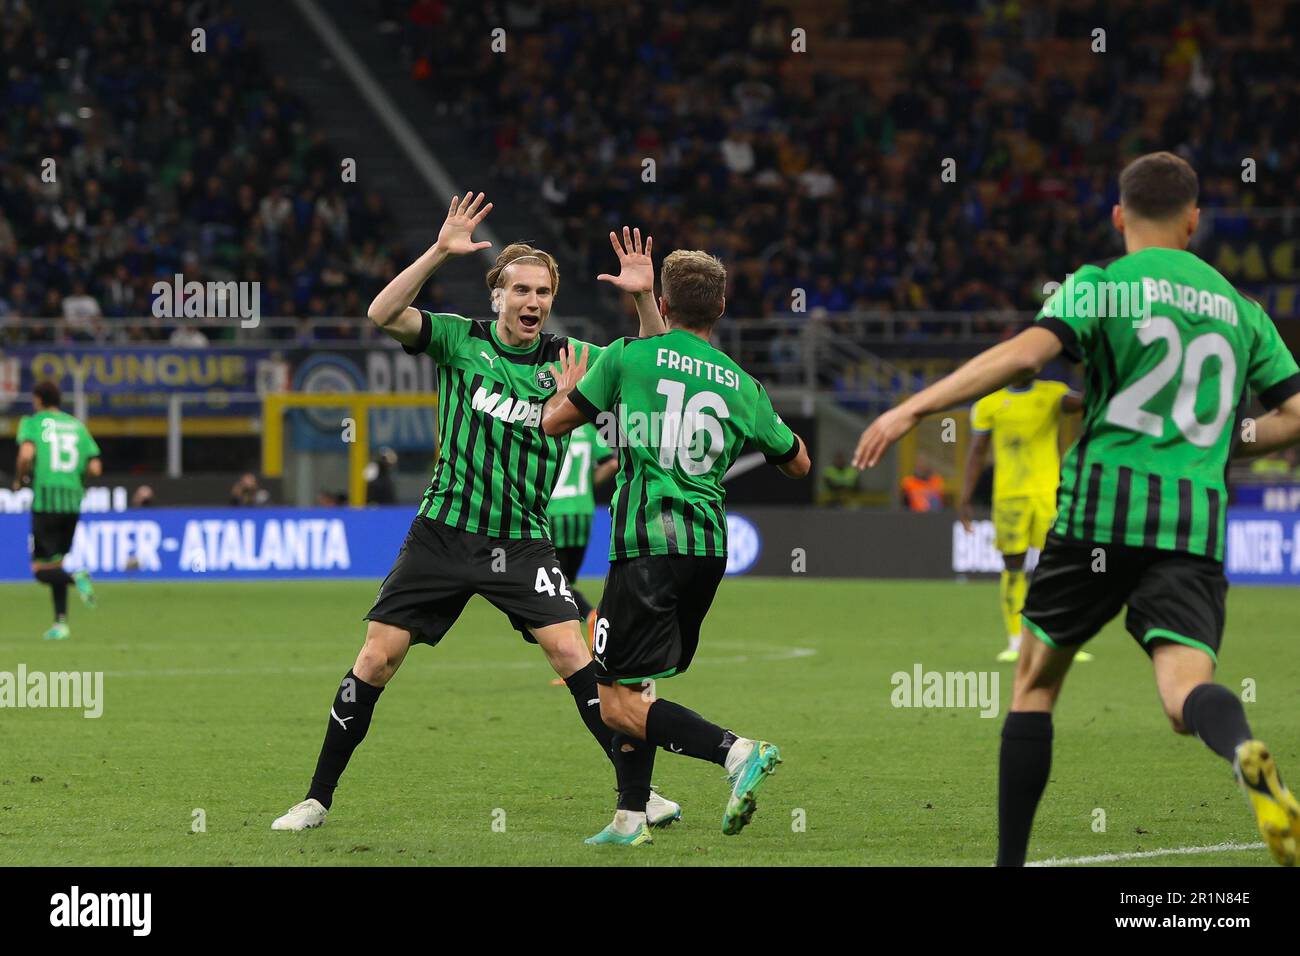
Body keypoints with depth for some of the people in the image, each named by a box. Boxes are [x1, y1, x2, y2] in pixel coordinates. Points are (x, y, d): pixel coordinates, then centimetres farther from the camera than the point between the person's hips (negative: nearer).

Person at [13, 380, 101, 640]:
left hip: (44, 500, -5)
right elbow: (95, 468, 6)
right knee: (56, 564, 16)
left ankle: (76, 579, -31)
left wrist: (18, 479, 0)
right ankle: (61, 622, 9)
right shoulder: (77, 426, 13)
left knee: (40, 569, -1)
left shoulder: (32, 423, 1)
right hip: (73, 500, 5)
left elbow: (27, 453, -18)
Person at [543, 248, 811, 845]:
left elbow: (554, 422, 6)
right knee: (637, 683, 20)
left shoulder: (627, 357, -1)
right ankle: (630, 818, 16)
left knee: (618, 703, -7)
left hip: (647, 543, -6)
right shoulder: (742, 386, 10)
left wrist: (568, 389, 28)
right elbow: (798, 465, 22)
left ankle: (737, 753, -25)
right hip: (709, 548, 6)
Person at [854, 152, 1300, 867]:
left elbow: (1025, 353, -12)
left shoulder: (1101, 285, 4)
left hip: (1103, 500, -2)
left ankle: (1010, 860, 14)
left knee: (1035, 678, 15)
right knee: (1183, 687, -13)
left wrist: (912, 409, -12)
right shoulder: (1240, 309, 18)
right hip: (1197, 521, 2)